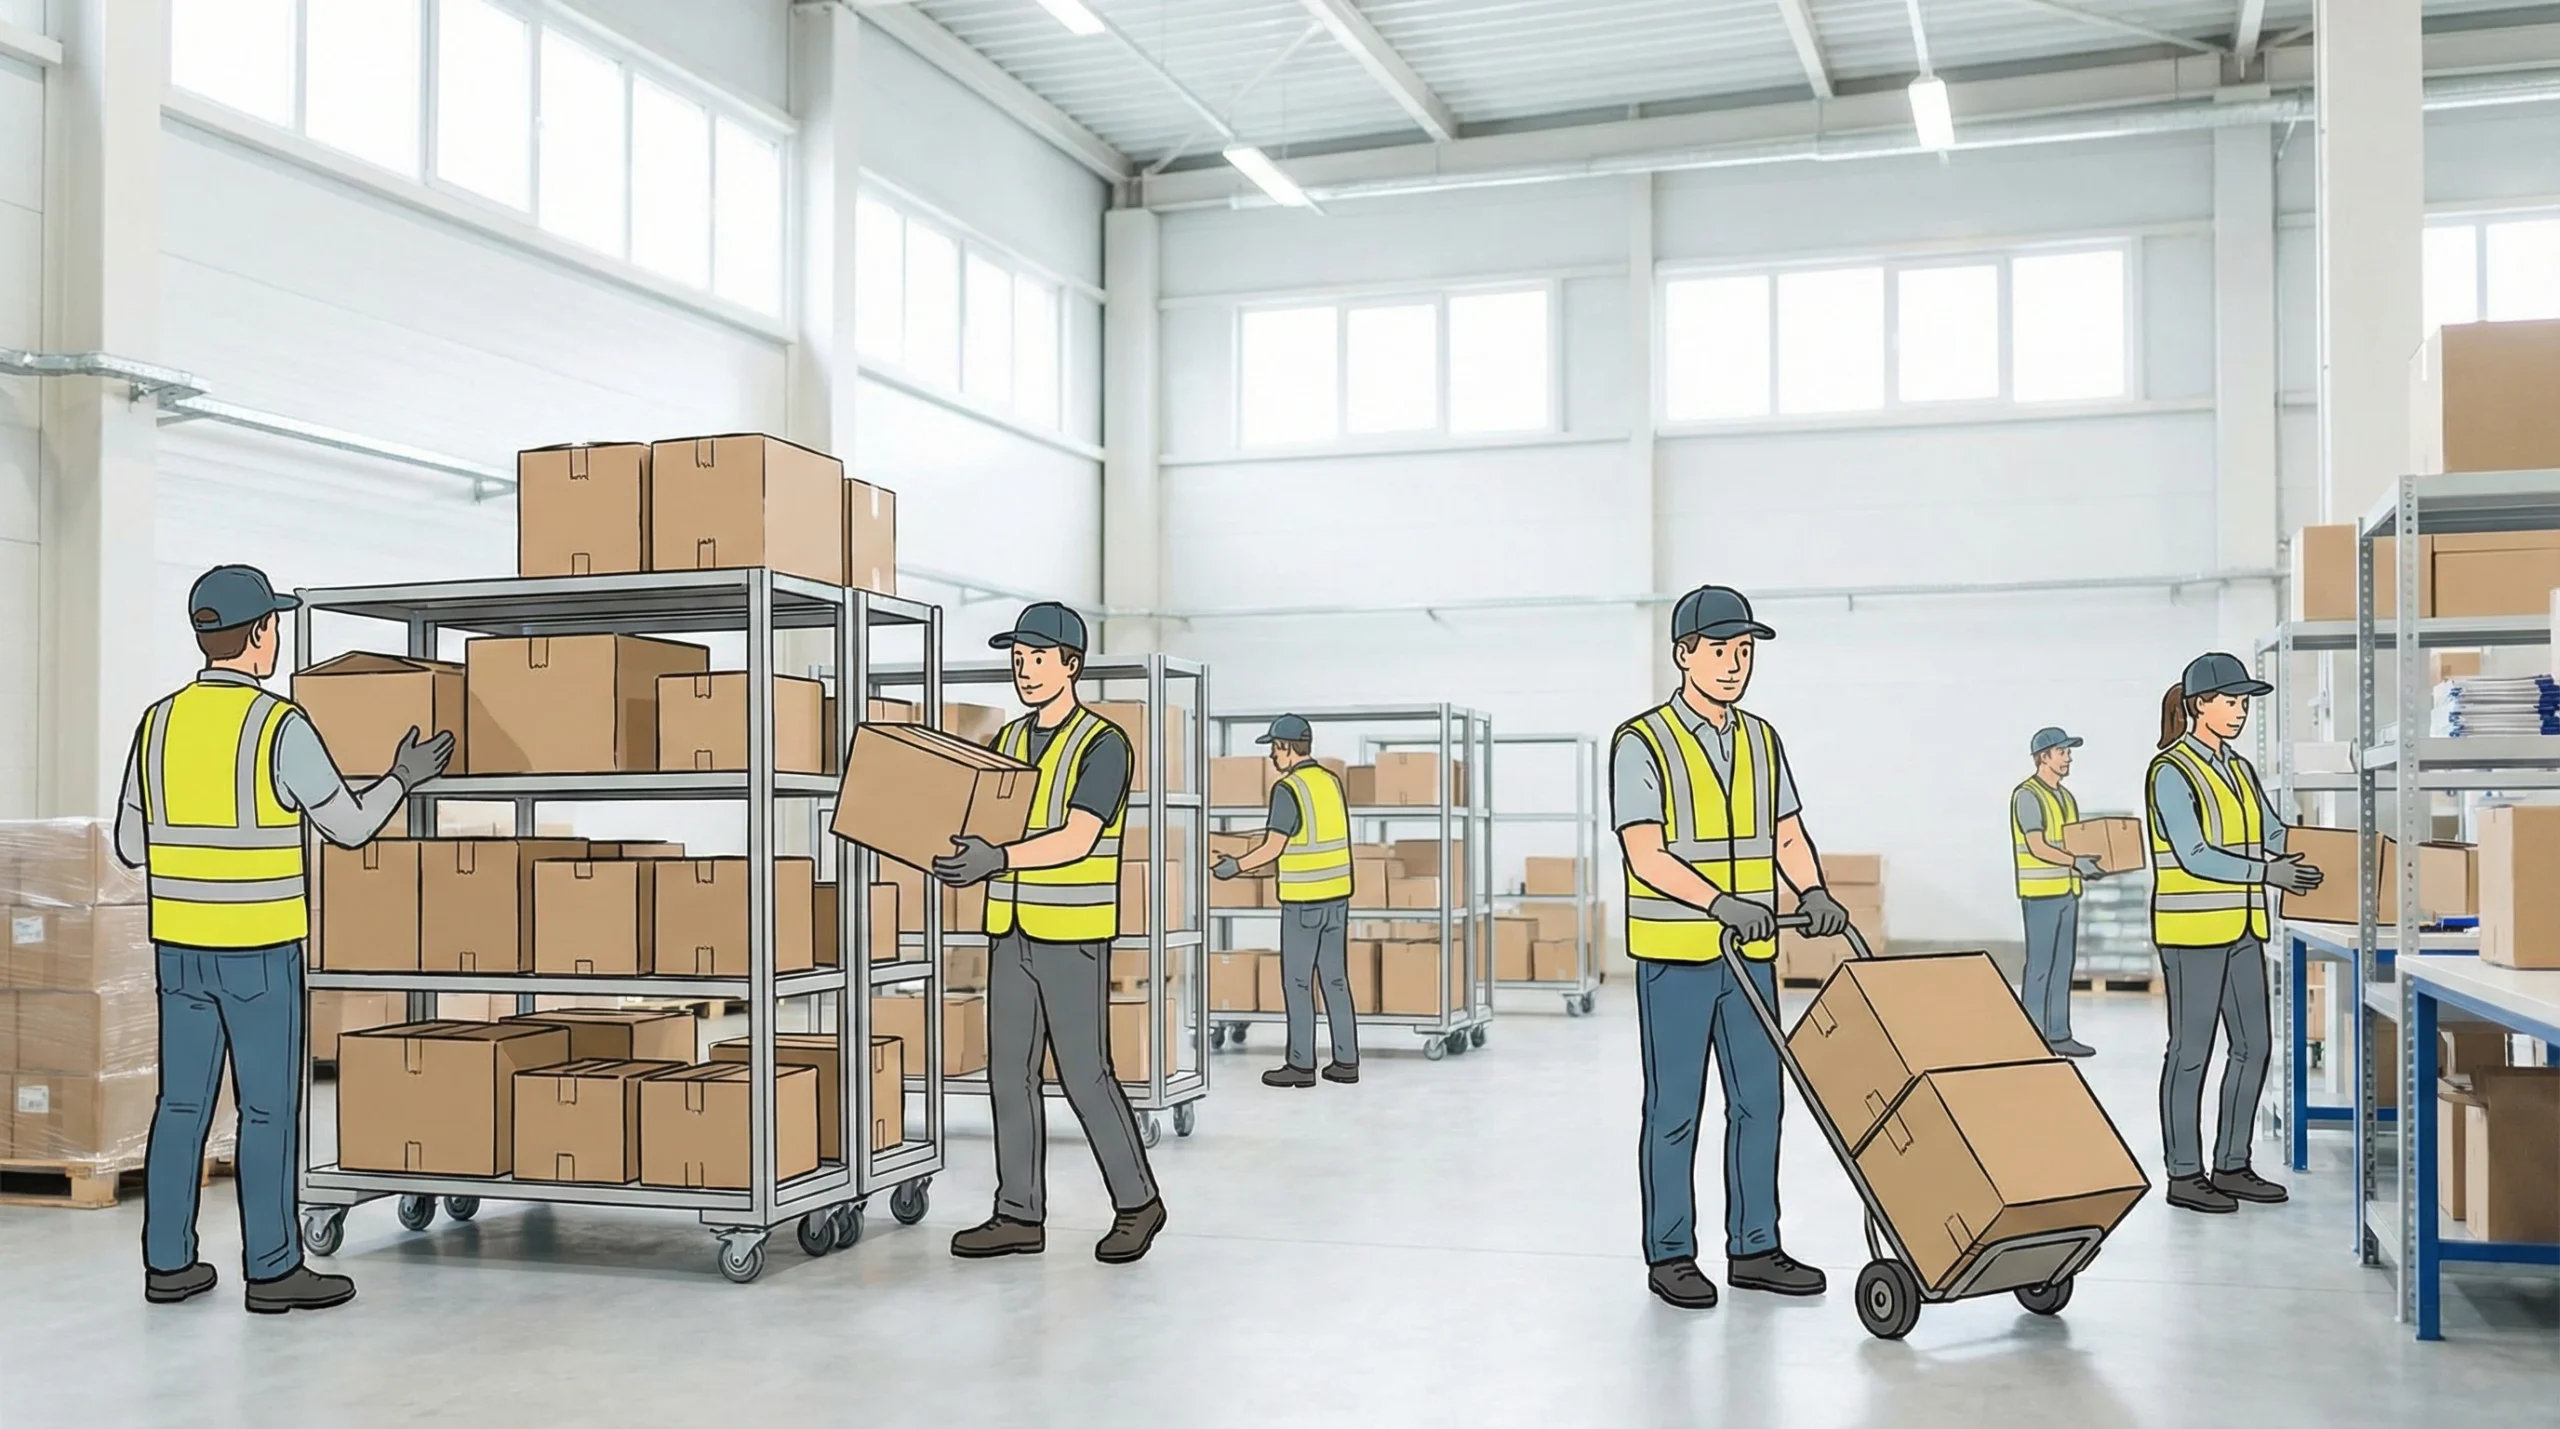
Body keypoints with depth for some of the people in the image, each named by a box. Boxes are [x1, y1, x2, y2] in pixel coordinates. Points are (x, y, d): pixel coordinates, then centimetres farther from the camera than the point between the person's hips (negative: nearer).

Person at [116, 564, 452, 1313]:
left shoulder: (160, 722, 4)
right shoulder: (280, 727, -15)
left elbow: (132, 845, 10)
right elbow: (350, 826, -6)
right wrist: (403, 778, 12)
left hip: (182, 947, 6)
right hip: (258, 953, -6)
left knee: (183, 1103, 12)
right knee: (269, 1109, 1)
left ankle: (168, 1263, 17)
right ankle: (272, 1270, 5)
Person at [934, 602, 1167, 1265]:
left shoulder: (1103, 744, -10)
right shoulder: (1010, 740, 12)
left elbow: (1077, 839, -21)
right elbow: (985, 823, 12)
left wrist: (998, 859, -35)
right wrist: (951, 848, -10)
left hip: (1072, 936, -7)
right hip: (1010, 933, 7)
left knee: (1084, 1078, -3)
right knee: (1009, 1075, 8)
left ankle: (1136, 1202, 13)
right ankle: (1019, 1216, 16)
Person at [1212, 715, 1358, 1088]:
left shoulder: (1288, 789, -15)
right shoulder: (1331, 782, 9)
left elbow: (1273, 848, -16)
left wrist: (1234, 866, -2)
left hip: (1303, 901, -7)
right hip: (1337, 895, 7)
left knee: (1297, 982, 2)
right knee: (1335, 978, 11)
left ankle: (1301, 1064, 6)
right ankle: (1346, 1061, 13)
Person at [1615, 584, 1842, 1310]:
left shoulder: (1763, 742, 11)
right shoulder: (1641, 743, -8)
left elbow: (1789, 837, 9)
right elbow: (1645, 855, -16)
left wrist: (1813, 894, -11)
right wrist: (1719, 903, -28)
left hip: (1750, 954, 6)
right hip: (1675, 953, -6)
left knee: (1759, 1102, 9)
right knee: (1675, 1109, 2)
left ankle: (1754, 1248, 20)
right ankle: (1670, 1256, 13)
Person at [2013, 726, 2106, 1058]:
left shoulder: (2066, 796, 16)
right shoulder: (2027, 795, -10)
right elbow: (2037, 847, -17)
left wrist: (2088, 863, 1)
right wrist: (2075, 862, -24)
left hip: (2067, 890, 9)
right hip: (2040, 892, -9)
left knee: (2063, 965, 10)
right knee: (2039, 966, -6)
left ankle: (2059, 1034, 15)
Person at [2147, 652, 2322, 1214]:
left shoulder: (2238, 770, 14)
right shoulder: (2171, 773, -12)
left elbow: (2276, 838, 10)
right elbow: (2194, 856, -20)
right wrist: (2266, 874, -24)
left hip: (2239, 930, 9)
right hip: (2192, 929, -9)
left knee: (2253, 1045, 10)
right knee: (2192, 1050, -2)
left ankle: (2231, 1166, 20)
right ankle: (2184, 1176, 7)